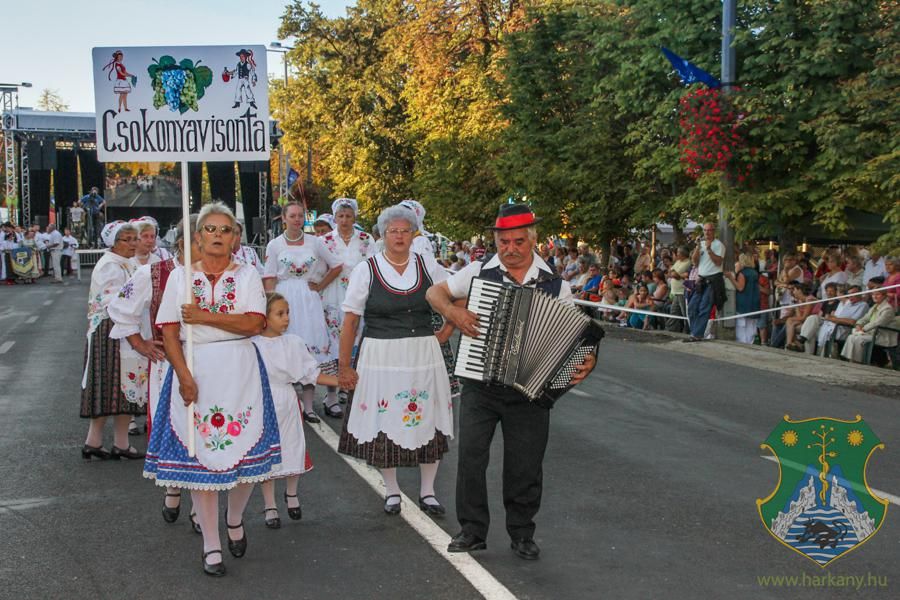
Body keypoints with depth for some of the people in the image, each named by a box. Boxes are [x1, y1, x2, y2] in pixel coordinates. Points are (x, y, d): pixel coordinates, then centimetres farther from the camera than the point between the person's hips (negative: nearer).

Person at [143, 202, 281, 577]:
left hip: (239, 372, 0)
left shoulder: (247, 275, 5)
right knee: (199, 455, 1)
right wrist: (184, 375, -13)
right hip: (194, 371, 0)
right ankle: (211, 547, 11)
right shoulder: (180, 276, 5)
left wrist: (203, 317, -14)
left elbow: (253, 323, -10)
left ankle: (235, 520, 31)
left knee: (244, 448, 1)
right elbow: (169, 332, -2)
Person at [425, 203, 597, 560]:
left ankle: (522, 534, 24)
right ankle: (472, 530, 13)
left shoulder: (554, 285, 0)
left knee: (525, 466, 7)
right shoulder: (480, 272, 0)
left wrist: (587, 361, -17)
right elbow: (434, 293, 9)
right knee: (470, 455, -2)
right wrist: (453, 311, -11)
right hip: (480, 386, 0)